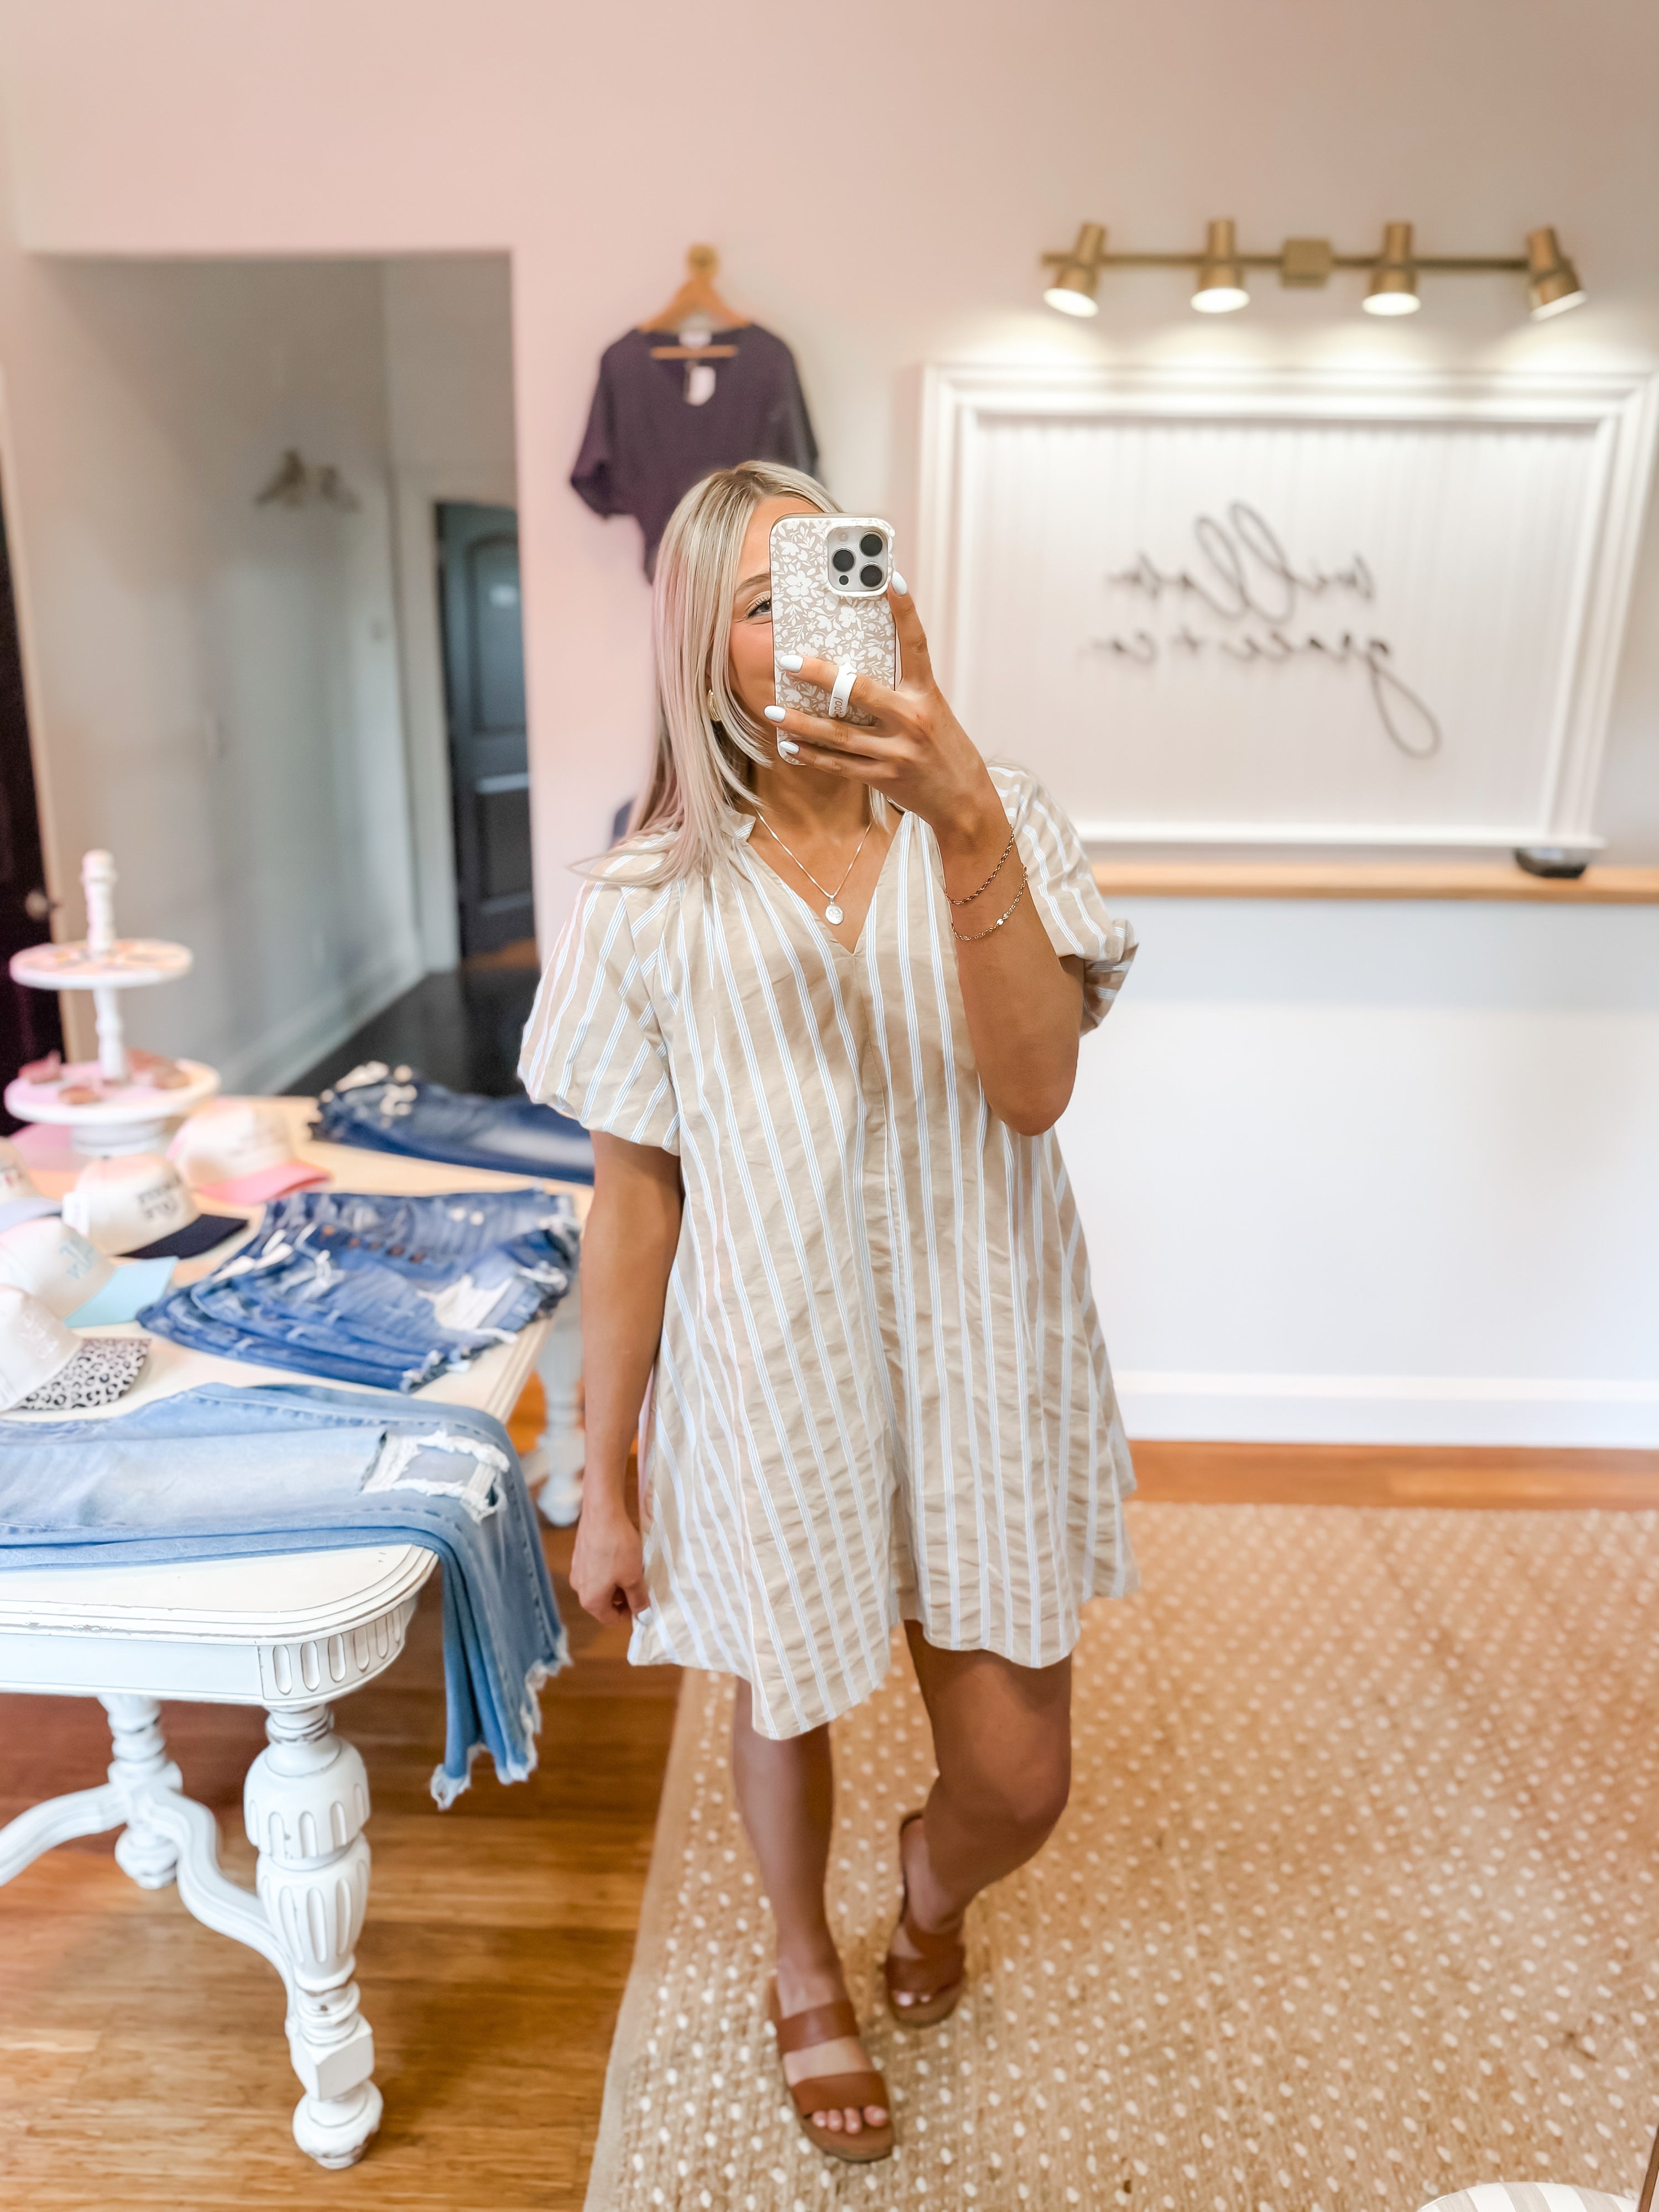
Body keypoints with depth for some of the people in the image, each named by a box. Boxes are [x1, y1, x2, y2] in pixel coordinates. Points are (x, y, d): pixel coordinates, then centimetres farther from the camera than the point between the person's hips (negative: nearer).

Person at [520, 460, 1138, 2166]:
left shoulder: (996, 821, -6)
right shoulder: (650, 906, -9)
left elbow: (1034, 1089, -22)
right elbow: (630, 1212, -4)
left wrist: (962, 816, -34)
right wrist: (605, 1486, 1)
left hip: (984, 1368, 1)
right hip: (774, 1385, 0)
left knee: (1019, 1780, 12)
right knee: (787, 1701, 21)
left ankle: (934, 1881, 53)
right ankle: (807, 1972, 57)